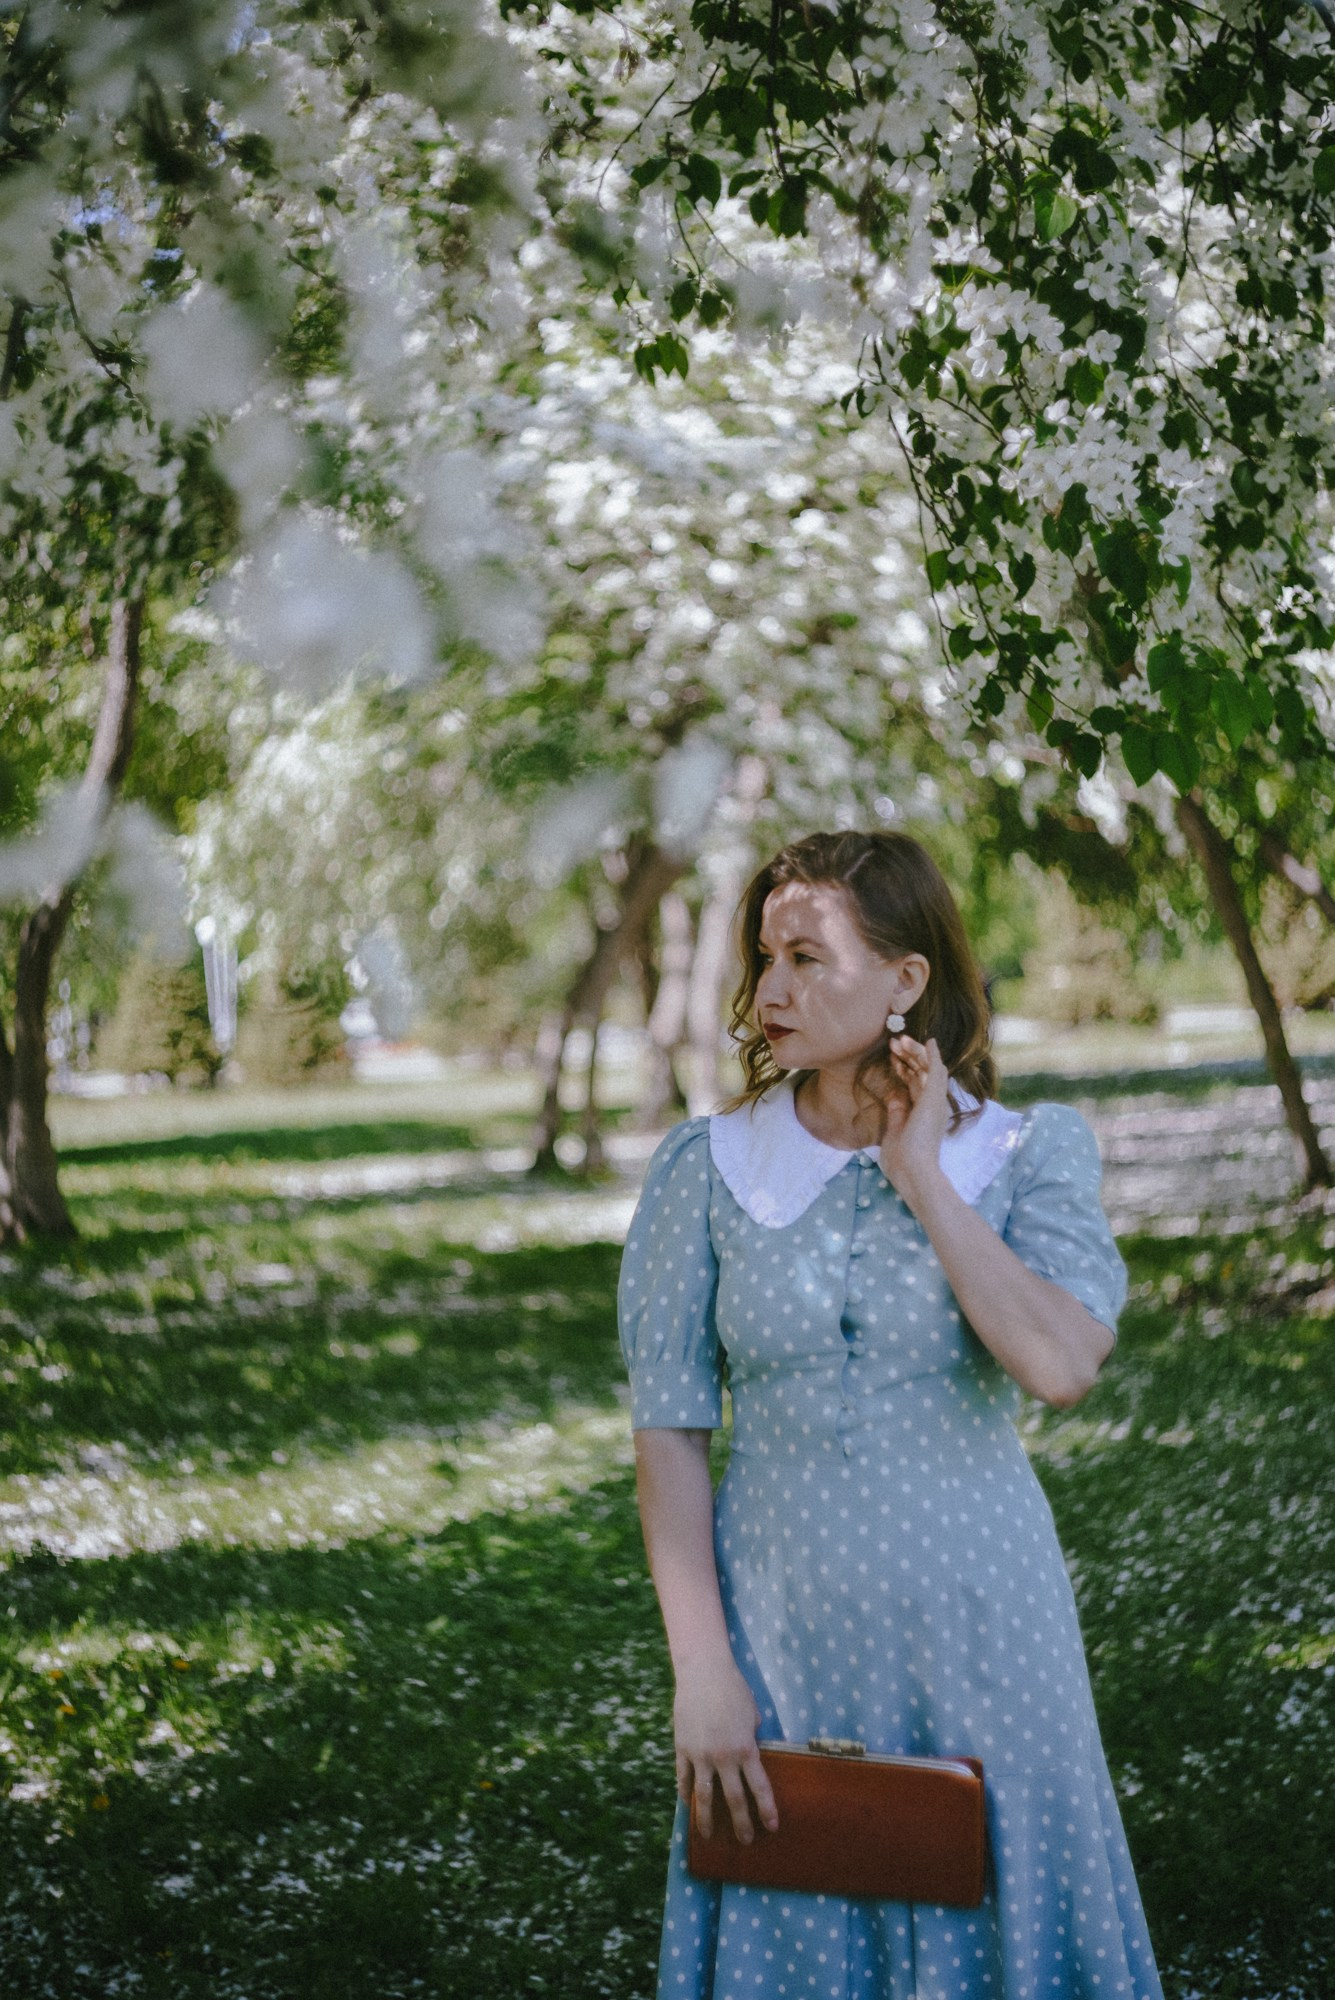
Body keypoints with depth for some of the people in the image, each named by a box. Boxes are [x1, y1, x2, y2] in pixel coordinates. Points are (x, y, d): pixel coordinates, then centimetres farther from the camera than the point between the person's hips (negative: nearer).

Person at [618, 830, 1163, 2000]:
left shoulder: (1029, 1155, -3)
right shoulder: (710, 1169, -1)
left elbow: (1064, 1366, -20)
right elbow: (668, 1431, -2)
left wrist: (923, 1177, -15)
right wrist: (701, 1669, -9)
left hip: (977, 1636, -1)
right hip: (785, 1640, 1)